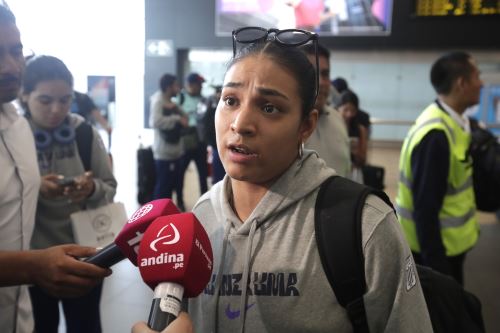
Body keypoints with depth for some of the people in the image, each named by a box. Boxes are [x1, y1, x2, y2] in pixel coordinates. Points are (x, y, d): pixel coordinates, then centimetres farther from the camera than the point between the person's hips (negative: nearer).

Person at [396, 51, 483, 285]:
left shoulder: (449, 123, 1)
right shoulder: (435, 136, -28)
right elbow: (425, 209, -26)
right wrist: (437, 267, -23)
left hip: (446, 242, 9)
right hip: (433, 247, -9)